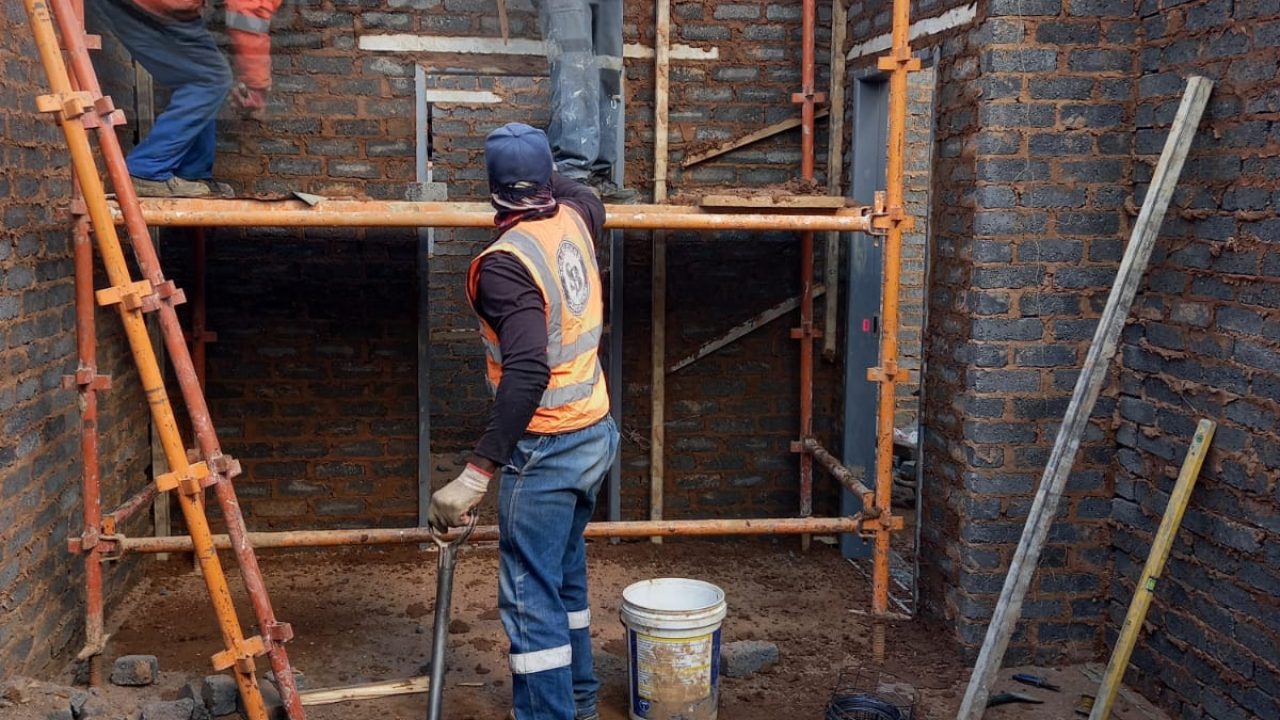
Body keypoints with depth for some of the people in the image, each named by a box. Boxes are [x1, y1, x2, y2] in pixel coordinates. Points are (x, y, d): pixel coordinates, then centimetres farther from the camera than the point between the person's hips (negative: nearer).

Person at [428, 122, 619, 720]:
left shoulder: (505, 262, -22)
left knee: (531, 598, -1)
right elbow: (586, 195, 29)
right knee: (566, 573, 23)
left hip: (546, 449, -9)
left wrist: (477, 474, -34)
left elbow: (527, 373, -32)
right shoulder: (573, 221, 1)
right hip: (594, 433, 9)